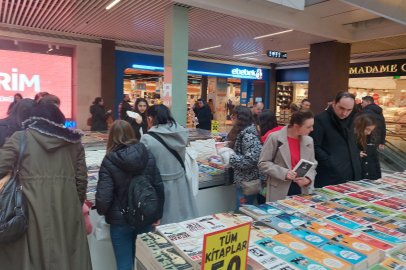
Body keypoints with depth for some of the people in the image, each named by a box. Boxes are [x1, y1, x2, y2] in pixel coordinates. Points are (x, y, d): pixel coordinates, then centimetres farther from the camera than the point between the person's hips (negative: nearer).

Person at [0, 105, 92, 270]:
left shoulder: (21, 138, 4)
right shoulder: (73, 141, 9)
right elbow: (81, 179, 8)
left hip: (34, 209, -1)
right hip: (67, 209, 2)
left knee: (33, 256, 12)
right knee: (70, 254, 14)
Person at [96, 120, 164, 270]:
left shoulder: (109, 161, -15)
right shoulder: (148, 156, -4)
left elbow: (104, 196, -16)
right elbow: (158, 187, -1)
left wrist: (101, 211, 7)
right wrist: (157, 214, 11)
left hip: (120, 220, -3)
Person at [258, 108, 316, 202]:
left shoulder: (309, 140, 6)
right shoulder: (275, 137, -9)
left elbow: (311, 166, 11)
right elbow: (263, 163, -8)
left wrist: (308, 179, -10)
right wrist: (284, 173, -19)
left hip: (301, 190, 5)